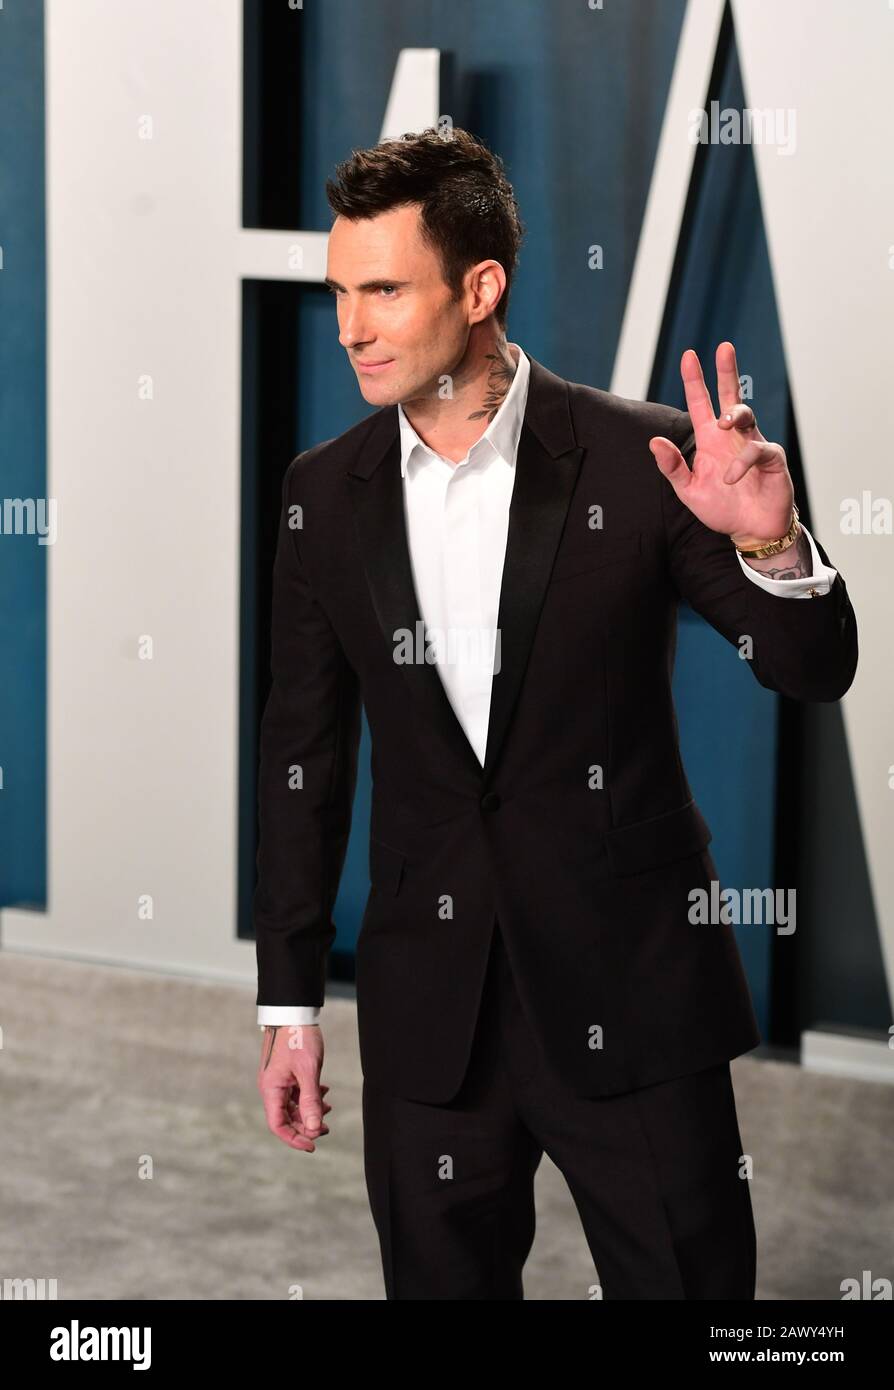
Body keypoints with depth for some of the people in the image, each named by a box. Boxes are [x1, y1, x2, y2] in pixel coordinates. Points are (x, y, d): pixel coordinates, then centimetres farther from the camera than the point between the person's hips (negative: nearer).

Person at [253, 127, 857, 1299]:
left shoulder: (636, 458, -8)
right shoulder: (325, 492, 2)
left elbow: (813, 671, -4)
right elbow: (305, 753, 8)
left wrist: (772, 546, -26)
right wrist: (289, 1002, 8)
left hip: (630, 993, -3)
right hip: (429, 1014, 3)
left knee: (687, 1279, 4)